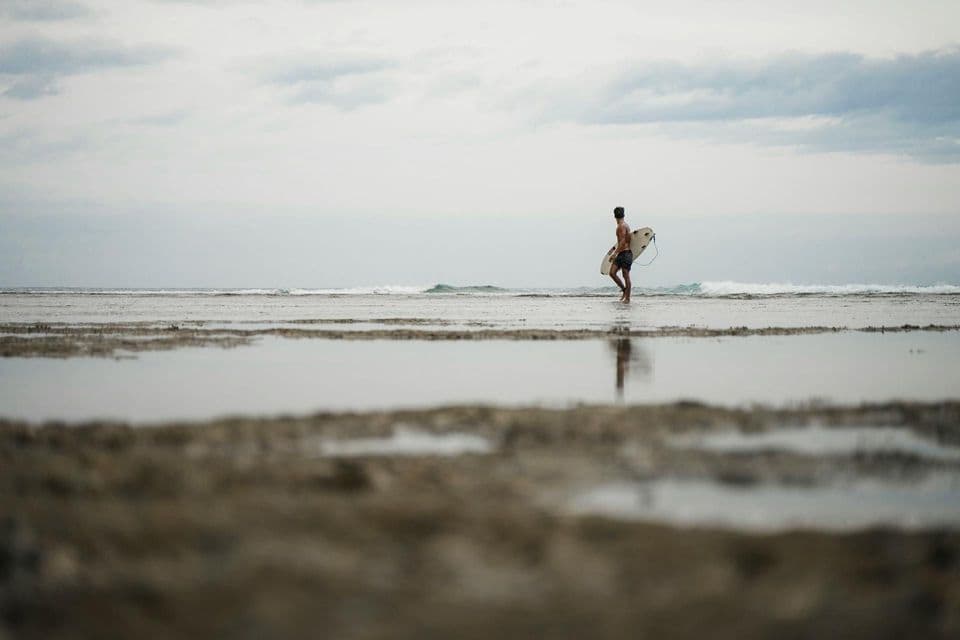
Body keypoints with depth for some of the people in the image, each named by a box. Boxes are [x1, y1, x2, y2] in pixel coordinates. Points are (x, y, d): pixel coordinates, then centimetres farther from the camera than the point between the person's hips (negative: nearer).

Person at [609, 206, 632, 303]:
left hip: (625, 253, -9)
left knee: (626, 276, -6)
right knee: (612, 273, 2)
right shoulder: (625, 225, 17)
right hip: (621, 254, 9)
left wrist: (615, 254, -20)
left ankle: (627, 298, -3)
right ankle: (624, 290, 12)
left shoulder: (622, 226, -13)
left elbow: (623, 242, -20)